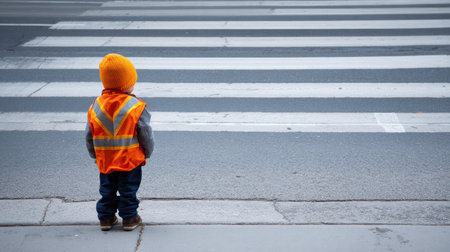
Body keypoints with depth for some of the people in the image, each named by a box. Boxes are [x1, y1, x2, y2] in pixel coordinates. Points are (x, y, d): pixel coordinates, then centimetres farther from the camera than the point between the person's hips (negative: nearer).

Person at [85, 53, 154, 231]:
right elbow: (146, 134, -9)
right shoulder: (135, 106, -15)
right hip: (130, 160, -3)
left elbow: (89, 136, 4)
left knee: (107, 190, 18)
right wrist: (147, 152, 8)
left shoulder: (95, 106, -3)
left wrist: (94, 155, 18)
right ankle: (129, 218, 17)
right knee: (128, 190, 10)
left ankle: (106, 218, 24)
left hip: (104, 161, 4)